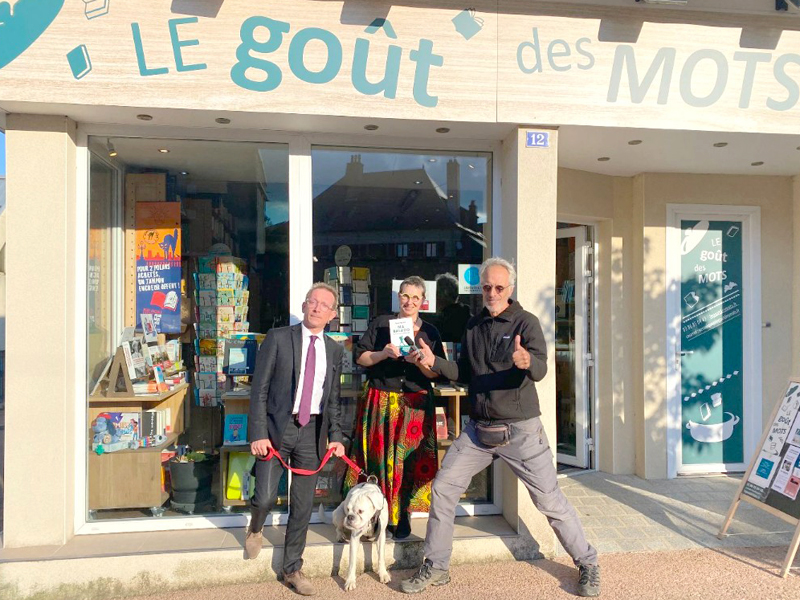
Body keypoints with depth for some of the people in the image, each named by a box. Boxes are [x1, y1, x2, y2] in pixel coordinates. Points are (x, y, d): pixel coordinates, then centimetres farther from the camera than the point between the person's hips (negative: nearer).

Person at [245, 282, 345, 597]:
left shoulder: (334, 350, 8)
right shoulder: (278, 338, -3)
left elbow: (333, 398, 12)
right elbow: (259, 389, -6)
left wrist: (335, 436, 2)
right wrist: (258, 434, -12)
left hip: (312, 431, 3)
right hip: (277, 428, -3)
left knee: (303, 506, 8)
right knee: (265, 498, -7)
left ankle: (292, 570, 26)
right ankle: (255, 529, 31)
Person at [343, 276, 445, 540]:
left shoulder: (430, 332, 7)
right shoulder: (381, 324, 6)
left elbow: (436, 374, 1)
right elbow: (360, 357, 1)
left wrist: (419, 361, -18)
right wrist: (383, 353, -15)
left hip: (415, 406, 0)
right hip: (380, 403, 0)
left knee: (409, 460, 0)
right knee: (378, 457, 1)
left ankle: (402, 516, 14)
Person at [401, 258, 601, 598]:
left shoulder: (526, 322, -8)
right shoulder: (473, 326, 9)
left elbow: (540, 370, -22)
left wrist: (527, 361, -45)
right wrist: (434, 363, -2)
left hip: (521, 429, -5)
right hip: (478, 428, 5)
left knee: (549, 499, 1)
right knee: (443, 489, 1)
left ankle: (587, 564, 24)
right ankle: (435, 567, 17)